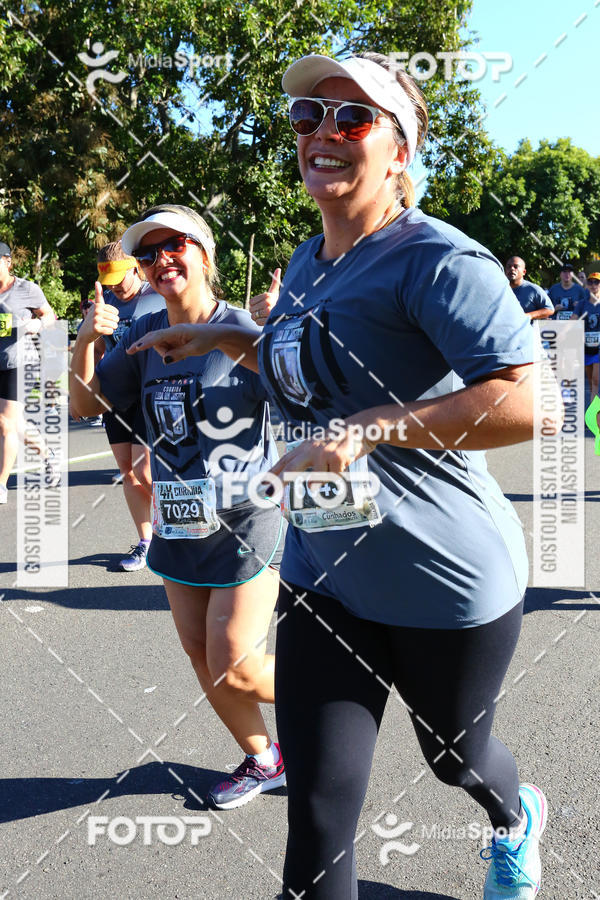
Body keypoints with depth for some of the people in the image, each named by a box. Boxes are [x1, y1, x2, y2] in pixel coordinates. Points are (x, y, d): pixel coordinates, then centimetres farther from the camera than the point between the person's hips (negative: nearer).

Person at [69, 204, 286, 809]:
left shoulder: (244, 330, -12)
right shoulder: (144, 335, 4)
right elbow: (89, 403, 8)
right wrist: (86, 340, -8)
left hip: (244, 520, -6)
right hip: (179, 522, 6)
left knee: (233, 670, -6)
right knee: (200, 656, 13)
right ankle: (261, 760, 34)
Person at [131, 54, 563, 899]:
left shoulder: (437, 258, -19)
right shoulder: (308, 261, 7)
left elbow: (528, 404, -31)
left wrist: (363, 432, -33)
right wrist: (230, 338, 14)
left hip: (447, 582, -5)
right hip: (323, 574, 6)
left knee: (453, 756, 23)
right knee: (317, 812, 3)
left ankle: (517, 820, 60)